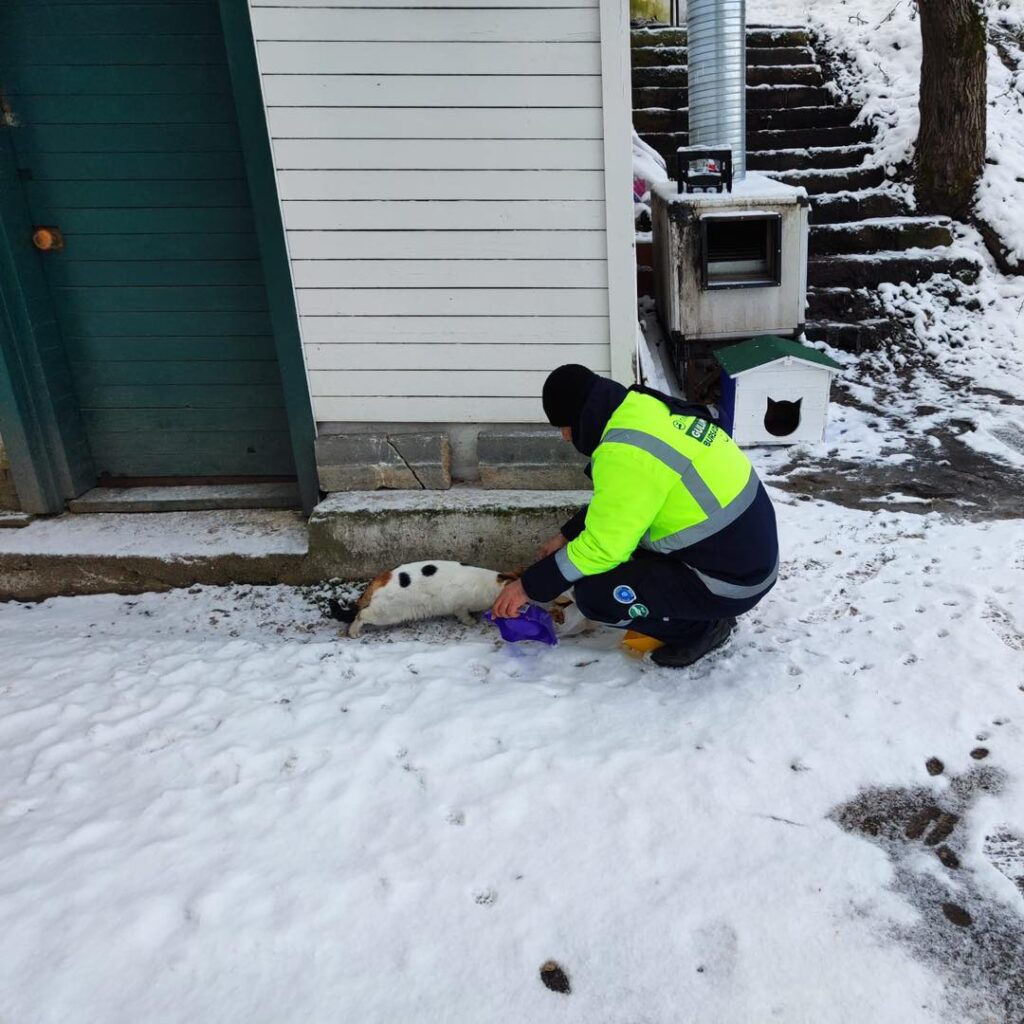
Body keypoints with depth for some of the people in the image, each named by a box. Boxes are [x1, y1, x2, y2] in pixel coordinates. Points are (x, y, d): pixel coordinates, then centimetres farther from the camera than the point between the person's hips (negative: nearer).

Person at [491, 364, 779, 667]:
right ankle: (704, 609, 17)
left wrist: (530, 586, -9)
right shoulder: (647, 411, 3)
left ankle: (702, 627, 4)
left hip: (732, 578, -9)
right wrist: (567, 536, 19)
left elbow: (603, 547, -19)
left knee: (593, 593, -12)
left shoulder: (626, 452, -25)